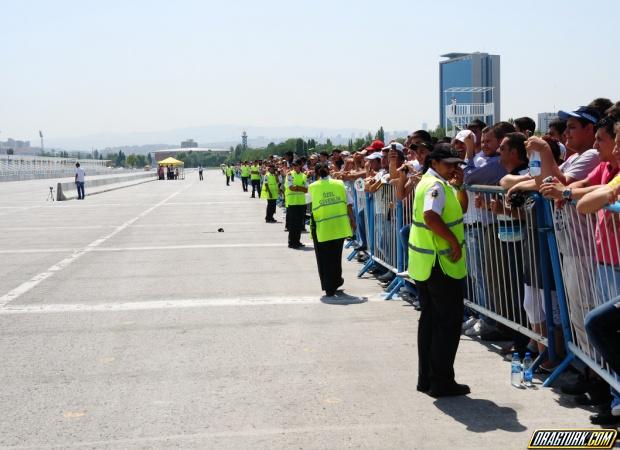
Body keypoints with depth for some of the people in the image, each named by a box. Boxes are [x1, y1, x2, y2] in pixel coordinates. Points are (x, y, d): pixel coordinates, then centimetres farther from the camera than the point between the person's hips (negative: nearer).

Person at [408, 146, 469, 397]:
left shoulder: (428, 182, 16)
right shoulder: (437, 185, -16)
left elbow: (459, 208, 20)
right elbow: (431, 216, -33)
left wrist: (457, 186, 7)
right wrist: (455, 241, -24)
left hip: (423, 263, 10)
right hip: (441, 264, -10)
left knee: (430, 319, 16)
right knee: (449, 322, -1)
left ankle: (426, 378, 22)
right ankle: (442, 382, 4)